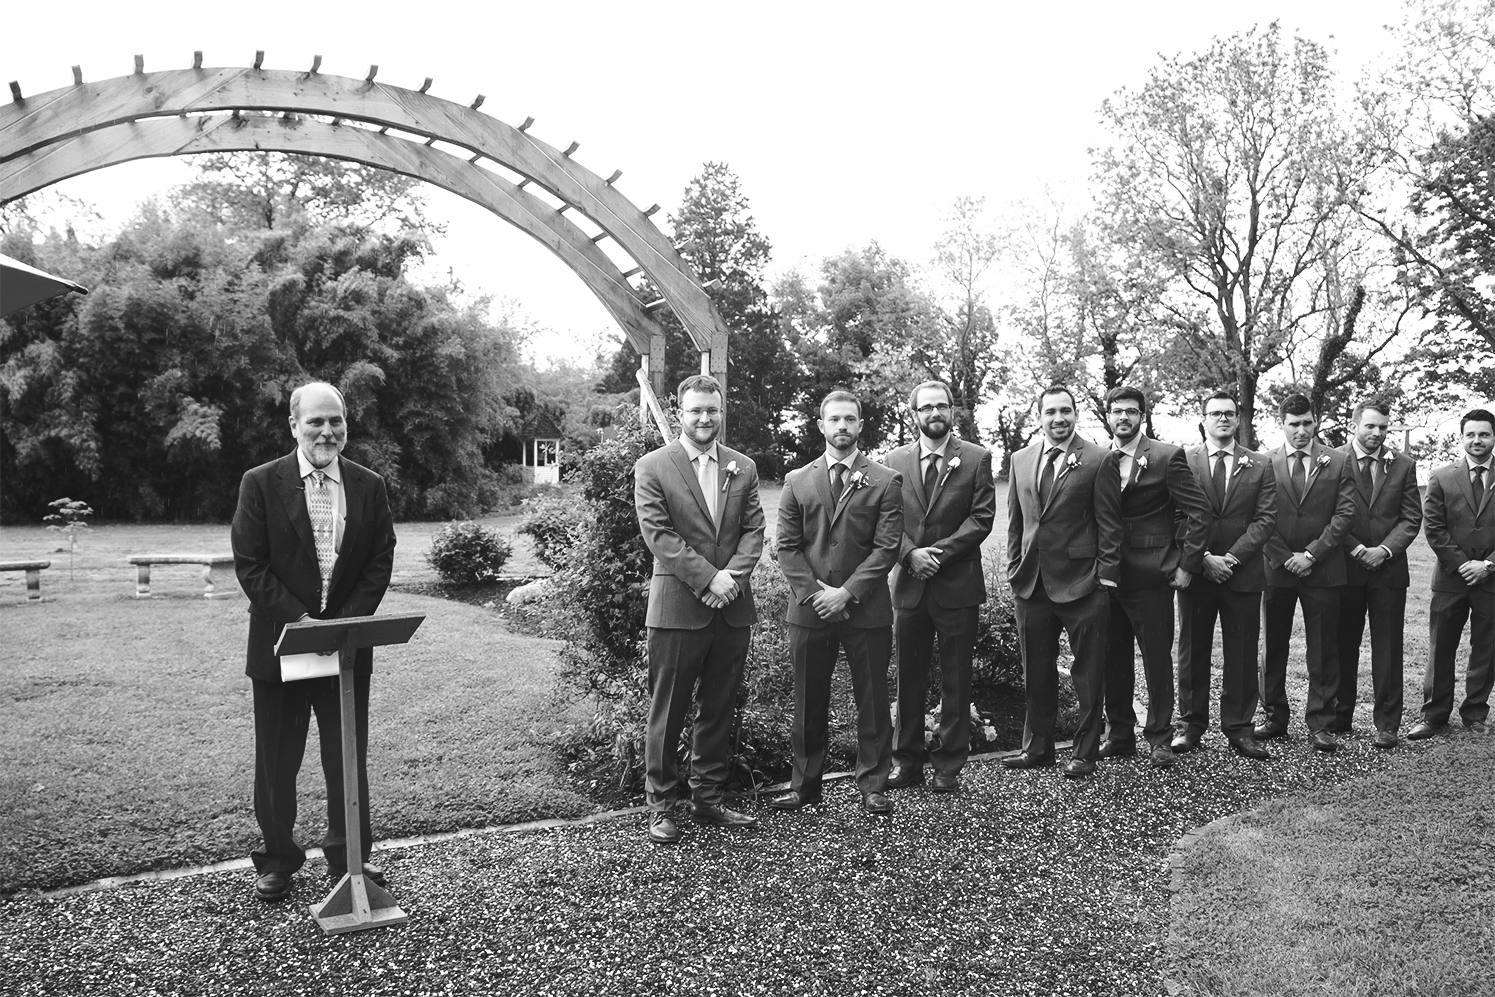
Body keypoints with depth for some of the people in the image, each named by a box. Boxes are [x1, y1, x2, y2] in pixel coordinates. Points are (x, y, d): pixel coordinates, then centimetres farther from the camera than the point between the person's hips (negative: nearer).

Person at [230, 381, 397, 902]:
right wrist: (298, 620, -16)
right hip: (280, 644, -2)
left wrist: (346, 623, -10)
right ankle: (278, 857, 26)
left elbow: (380, 562, 2)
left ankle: (349, 855, 25)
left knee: (349, 756, 10)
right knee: (276, 759, 10)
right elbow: (250, 565, -7)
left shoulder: (369, 486, 3)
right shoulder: (261, 483, -4)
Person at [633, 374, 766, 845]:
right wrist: (708, 578, -16)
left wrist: (734, 575, -12)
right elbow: (658, 535, -9)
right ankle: (661, 805, 14)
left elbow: (753, 529, 6)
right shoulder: (652, 467, -1)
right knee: (667, 712, 2)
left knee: (719, 710, 12)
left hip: (732, 607, 4)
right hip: (677, 607, -4)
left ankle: (708, 799, 25)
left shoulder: (744, 468, 11)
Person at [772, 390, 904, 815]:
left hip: (867, 609, -1)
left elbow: (886, 548, -5)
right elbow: (787, 548, 4)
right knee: (808, 703, 9)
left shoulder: (885, 482, 2)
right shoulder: (797, 481, 9)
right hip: (809, 609, 2)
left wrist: (846, 593, -13)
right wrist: (813, 592, -9)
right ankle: (805, 784, 22)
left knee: (872, 701, 6)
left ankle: (873, 786, 19)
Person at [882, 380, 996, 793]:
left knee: (956, 681, 5)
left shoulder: (976, 458, 2)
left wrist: (940, 552, -14)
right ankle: (907, 762, 20)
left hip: (957, 585, -2)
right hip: (909, 585, 2)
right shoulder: (895, 461, 8)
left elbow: (982, 517, -6)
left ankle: (949, 766, 15)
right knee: (908, 678, 9)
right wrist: (910, 553, -12)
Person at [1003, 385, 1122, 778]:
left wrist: (1106, 579, -10)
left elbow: (1109, 525, -6)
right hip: (1031, 581, 5)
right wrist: (1014, 567, 9)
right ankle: (1037, 746, 26)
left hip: (1080, 581, -5)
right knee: (1036, 671, 14)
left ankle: (1084, 752, 17)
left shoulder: (1100, 461, -5)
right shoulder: (1021, 460, 10)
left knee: (1088, 672, 6)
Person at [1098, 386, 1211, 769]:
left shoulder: (1167, 457, -5)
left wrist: (1187, 564, -8)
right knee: (1113, 660, 10)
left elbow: (1198, 512, -5)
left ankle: (1159, 740, 14)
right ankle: (1118, 735, 22)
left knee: (1157, 661, 3)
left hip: (1150, 577, -4)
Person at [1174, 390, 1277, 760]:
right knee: (1193, 652, 6)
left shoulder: (1260, 465, 8)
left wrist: (1231, 557, -11)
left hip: (1243, 573, 1)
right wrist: (1204, 558, -12)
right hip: (1195, 572, -1)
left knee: (1242, 653, 4)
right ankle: (1191, 725, 15)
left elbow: (1264, 519, 0)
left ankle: (1239, 727, 14)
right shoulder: (1182, 460, 3)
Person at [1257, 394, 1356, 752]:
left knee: (1324, 651, 3)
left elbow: (1344, 514, -2)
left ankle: (1320, 723, 10)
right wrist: (1283, 558, -8)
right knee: (1273, 647, 8)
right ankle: (1274, 716, 19)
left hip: (1322, 570, 0)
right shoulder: (1264, 464, 2)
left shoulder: (1337, 463, 4)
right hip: (1277, 569, 0)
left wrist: (1311, 554, -10)